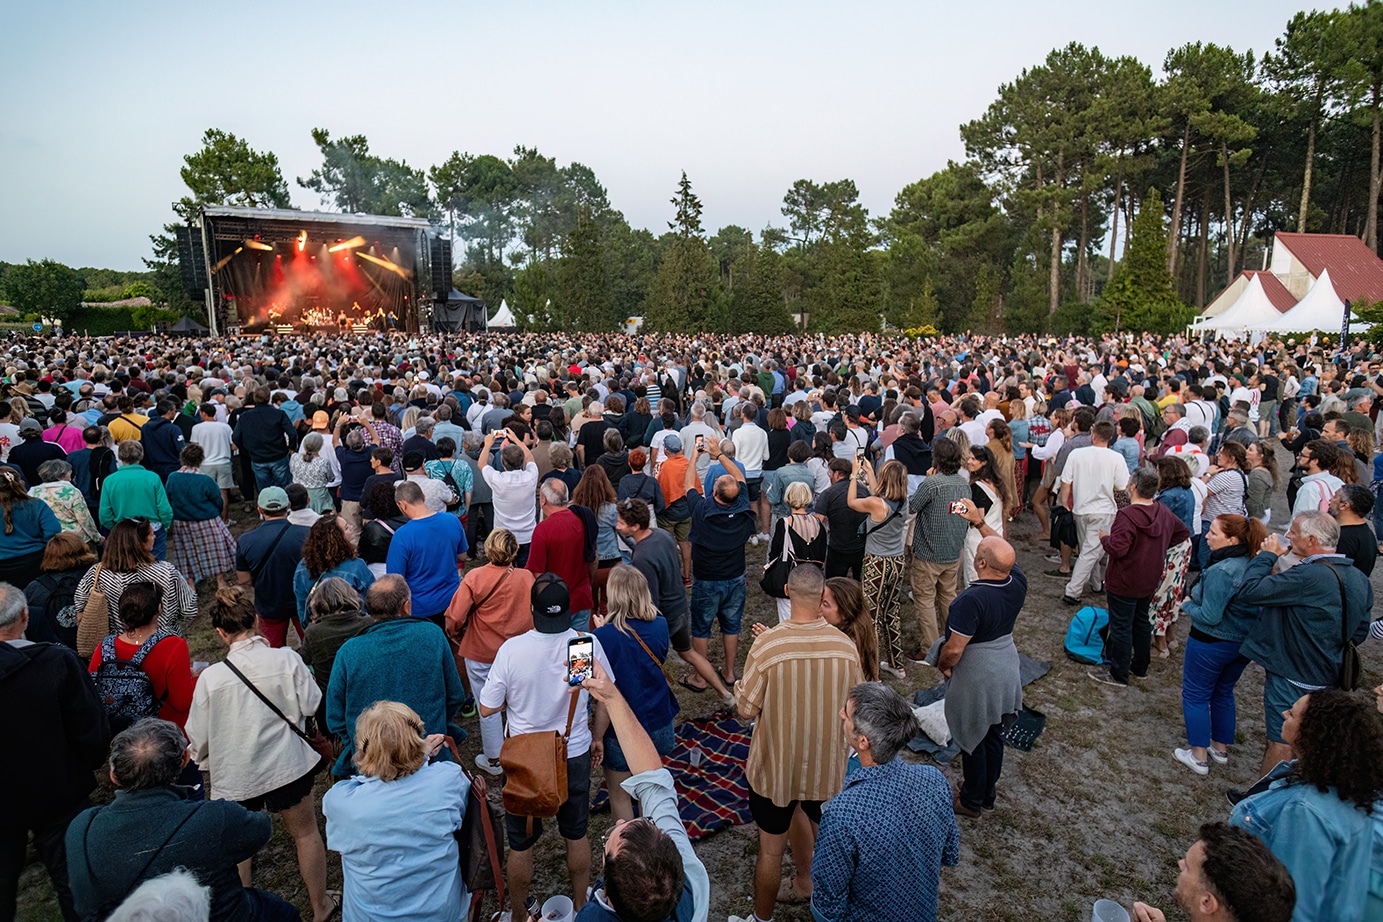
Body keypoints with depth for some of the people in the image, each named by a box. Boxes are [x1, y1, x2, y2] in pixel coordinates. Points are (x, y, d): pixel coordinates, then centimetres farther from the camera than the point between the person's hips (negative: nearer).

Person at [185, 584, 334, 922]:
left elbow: (199, 735, -5)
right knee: (305, 832, 20)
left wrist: (199, 758, 17)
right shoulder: (286, 659, -19)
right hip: (286, 764, 1)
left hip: (236, 775, 0)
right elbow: (311, 705, -11)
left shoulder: (211, 677, -18)